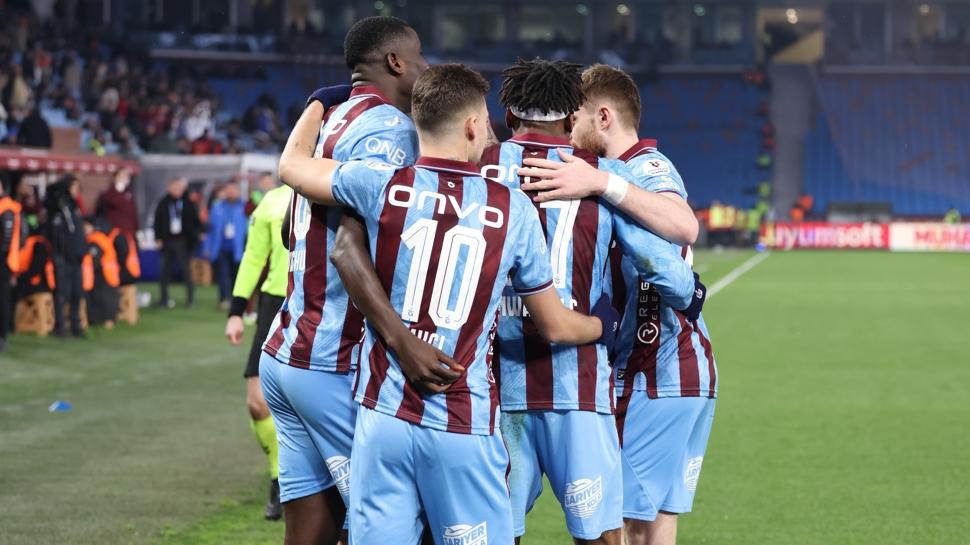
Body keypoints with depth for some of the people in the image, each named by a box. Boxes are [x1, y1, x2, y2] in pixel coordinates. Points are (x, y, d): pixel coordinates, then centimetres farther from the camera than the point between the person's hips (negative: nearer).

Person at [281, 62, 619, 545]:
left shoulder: (381, 185, -2)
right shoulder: (513, 209, -1)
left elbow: (291, 165, 18)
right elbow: (556, 327, 9)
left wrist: (322, 101, 36)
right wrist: (605, 324, 31)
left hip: (384, 417, 1)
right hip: (465, 428, -1)